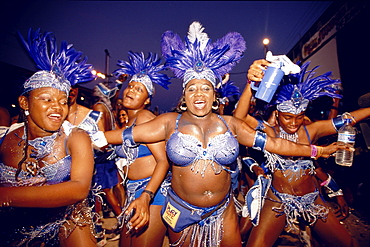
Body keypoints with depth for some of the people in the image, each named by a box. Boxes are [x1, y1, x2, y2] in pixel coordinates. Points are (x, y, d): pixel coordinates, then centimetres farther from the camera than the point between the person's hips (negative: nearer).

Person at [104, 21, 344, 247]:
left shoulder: (230, 124, -6)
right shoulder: (170, 122, -10)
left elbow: (274, 143, -1)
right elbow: (126, 135, -9)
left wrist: (316, 150, 1)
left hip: (223, 213, 1)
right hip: (181, 212, 0)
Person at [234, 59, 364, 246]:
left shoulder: (311, 131, -3)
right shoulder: (270, 132, -13)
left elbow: (347, 119, 3)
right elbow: (239, 117, -28)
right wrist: (251, 83, -41)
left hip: (312, 201, 4)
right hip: (277, 201, -3)